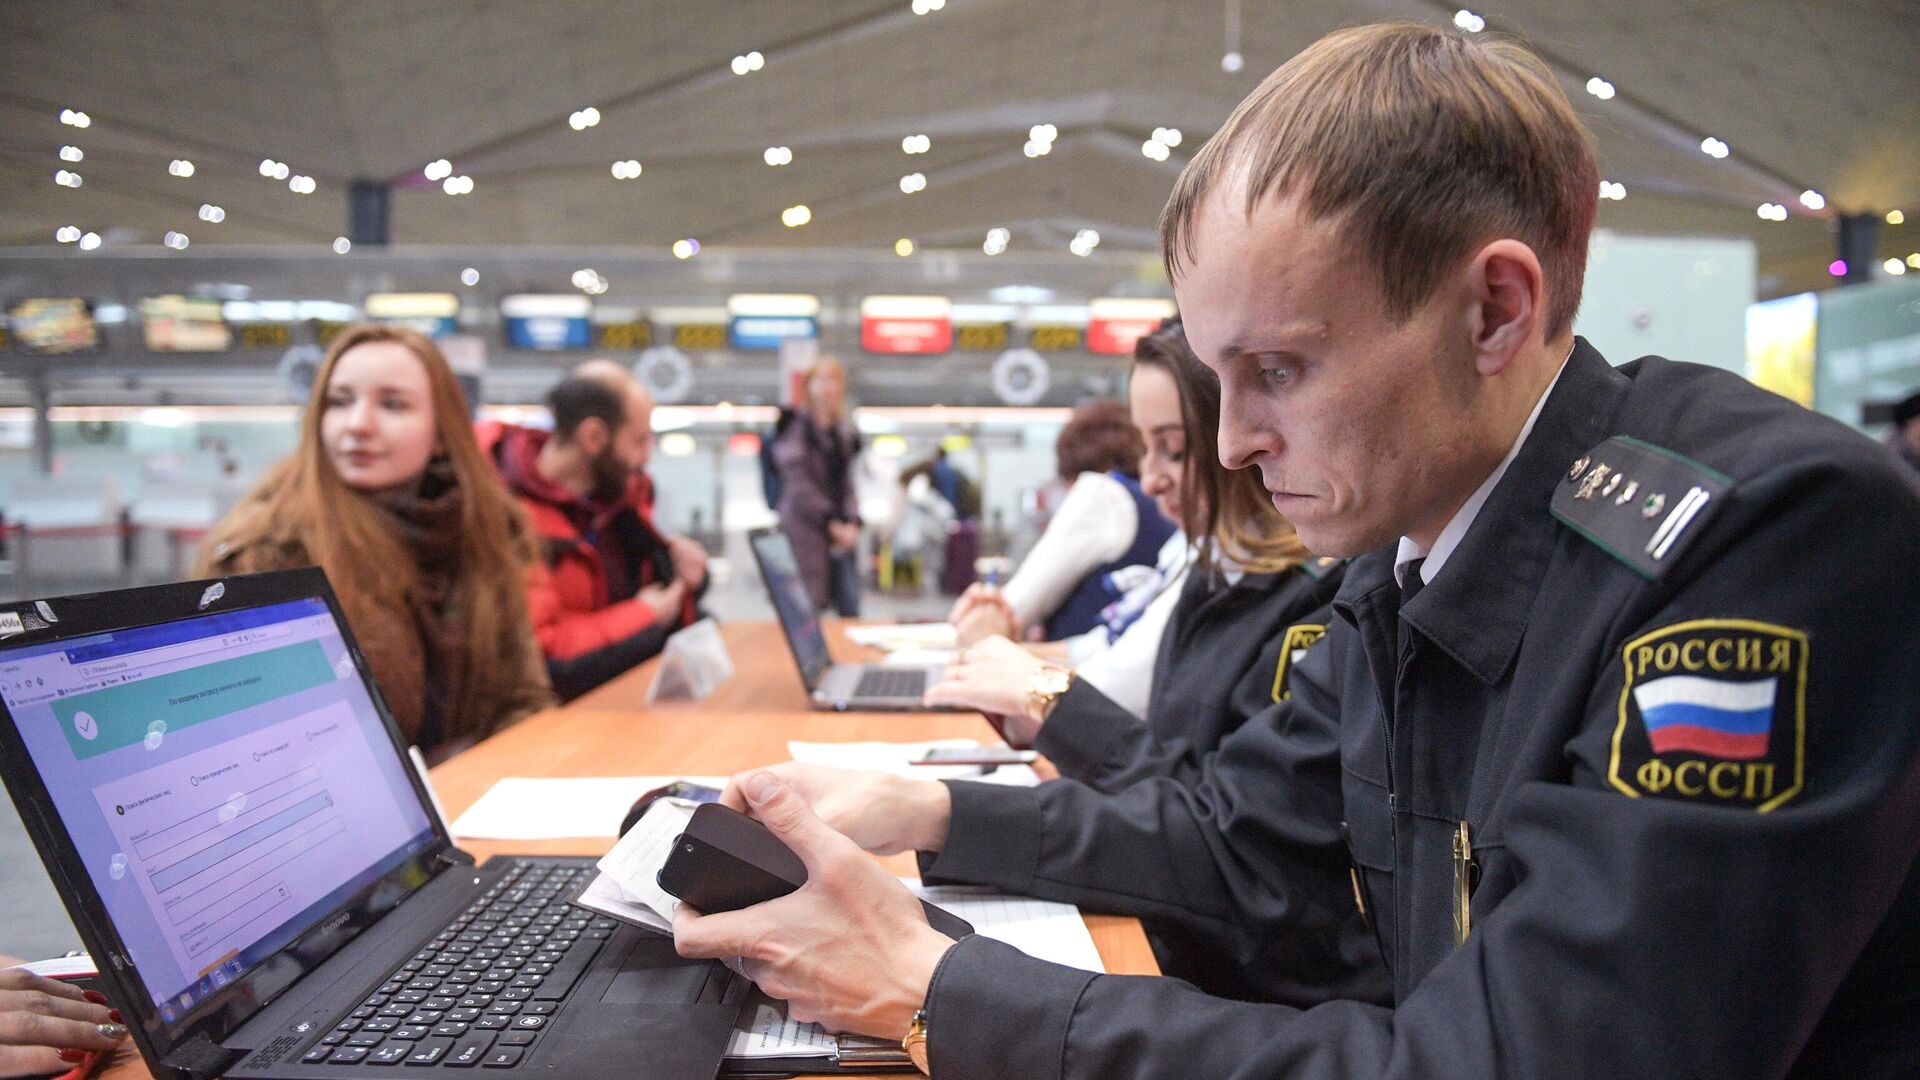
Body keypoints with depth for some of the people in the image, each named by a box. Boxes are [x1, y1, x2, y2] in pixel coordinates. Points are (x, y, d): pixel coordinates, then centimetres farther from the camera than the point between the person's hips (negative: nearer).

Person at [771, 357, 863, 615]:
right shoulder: (795, 425, -3)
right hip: (806, 528, -6)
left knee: (851, 610, 0)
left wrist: (852, 521, 2)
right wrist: (830, 522, -11)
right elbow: (798, 482, -9)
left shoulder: (845, 431, 16)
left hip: (841, 532, 6)